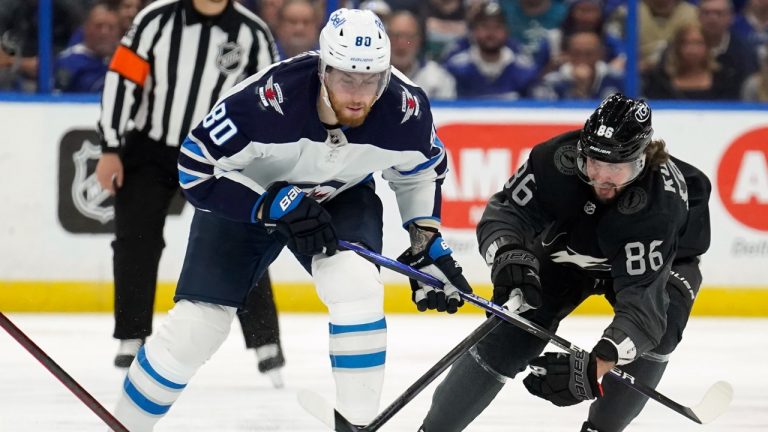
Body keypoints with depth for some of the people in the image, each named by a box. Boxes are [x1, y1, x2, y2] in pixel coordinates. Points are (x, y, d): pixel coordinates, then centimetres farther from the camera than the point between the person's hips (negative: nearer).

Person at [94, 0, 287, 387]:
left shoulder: (253, 33, -8)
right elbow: (122, 78, -10)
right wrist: (110, 149, -11)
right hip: (148, 149, 0)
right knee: (135, 244, -1)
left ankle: (265, 342, 2)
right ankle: (131, 340, 10)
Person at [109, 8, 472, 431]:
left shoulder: (405, 109, -25)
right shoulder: (267, 99, -38)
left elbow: (421, 172, -1)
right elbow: (197, 166, -27)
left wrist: (428, 240, -8)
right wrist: (277, 206, -34)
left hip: (341, 198, 2)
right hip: (244, 196, -2)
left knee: (358, 289, -26)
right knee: (195, 326, -6)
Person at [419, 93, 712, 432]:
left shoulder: (660, 204, -43)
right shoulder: (559, 158, -35)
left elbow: (642, 302, -50)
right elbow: (505, 212, -23)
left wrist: (595, 367, -64)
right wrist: (509, 257, -46)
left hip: (662, 259, -2)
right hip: (567, 246, 2)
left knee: (659, 327, -29)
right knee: (511, 335, -11)